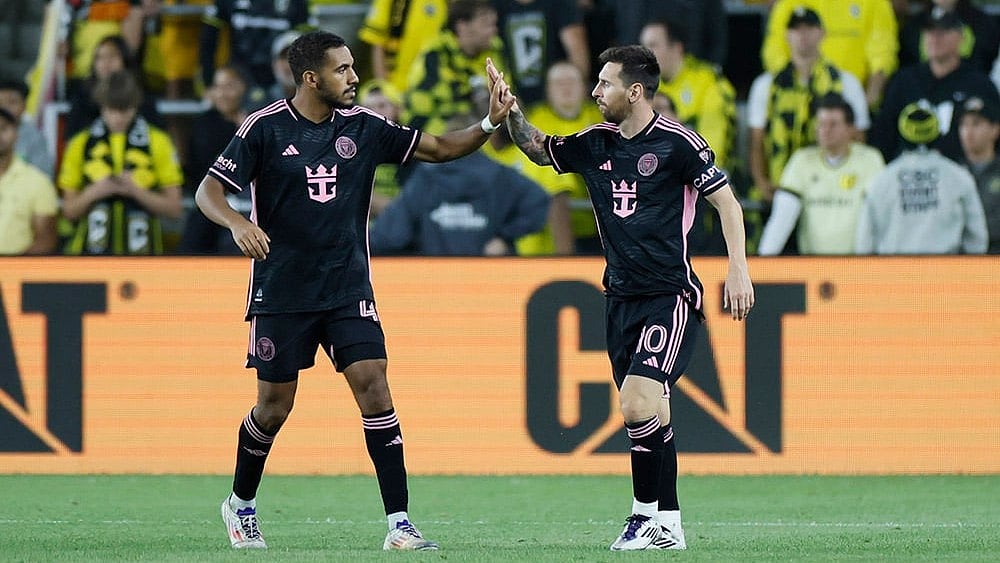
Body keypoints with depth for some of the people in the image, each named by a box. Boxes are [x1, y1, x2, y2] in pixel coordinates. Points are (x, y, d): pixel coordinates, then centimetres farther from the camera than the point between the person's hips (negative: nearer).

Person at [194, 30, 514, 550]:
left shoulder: (362, 127, 3)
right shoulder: (264, 128, -7)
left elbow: (439, 149, 9)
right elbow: (208, 191, -8)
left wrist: (490, 123, -8)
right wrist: (238, 224, -29)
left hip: (348, 289, 3)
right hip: (281, 292, -2)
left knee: (373, 388, -12)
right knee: (274, 406, 4)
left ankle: (399, 522, -12)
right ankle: (240, 505, 31)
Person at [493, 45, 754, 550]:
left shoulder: (676, 142, -9)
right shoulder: (596, 144, 9)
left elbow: (725, 199, -4)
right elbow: (538, 149, 25)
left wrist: (738, 269, -11)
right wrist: (512, 113, 7)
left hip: (671, 296, -7)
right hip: (621, 297, 7)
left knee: (639, 404, -19)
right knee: (649, 414, 7)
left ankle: (646, 511, -5)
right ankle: (667, 526, 13)